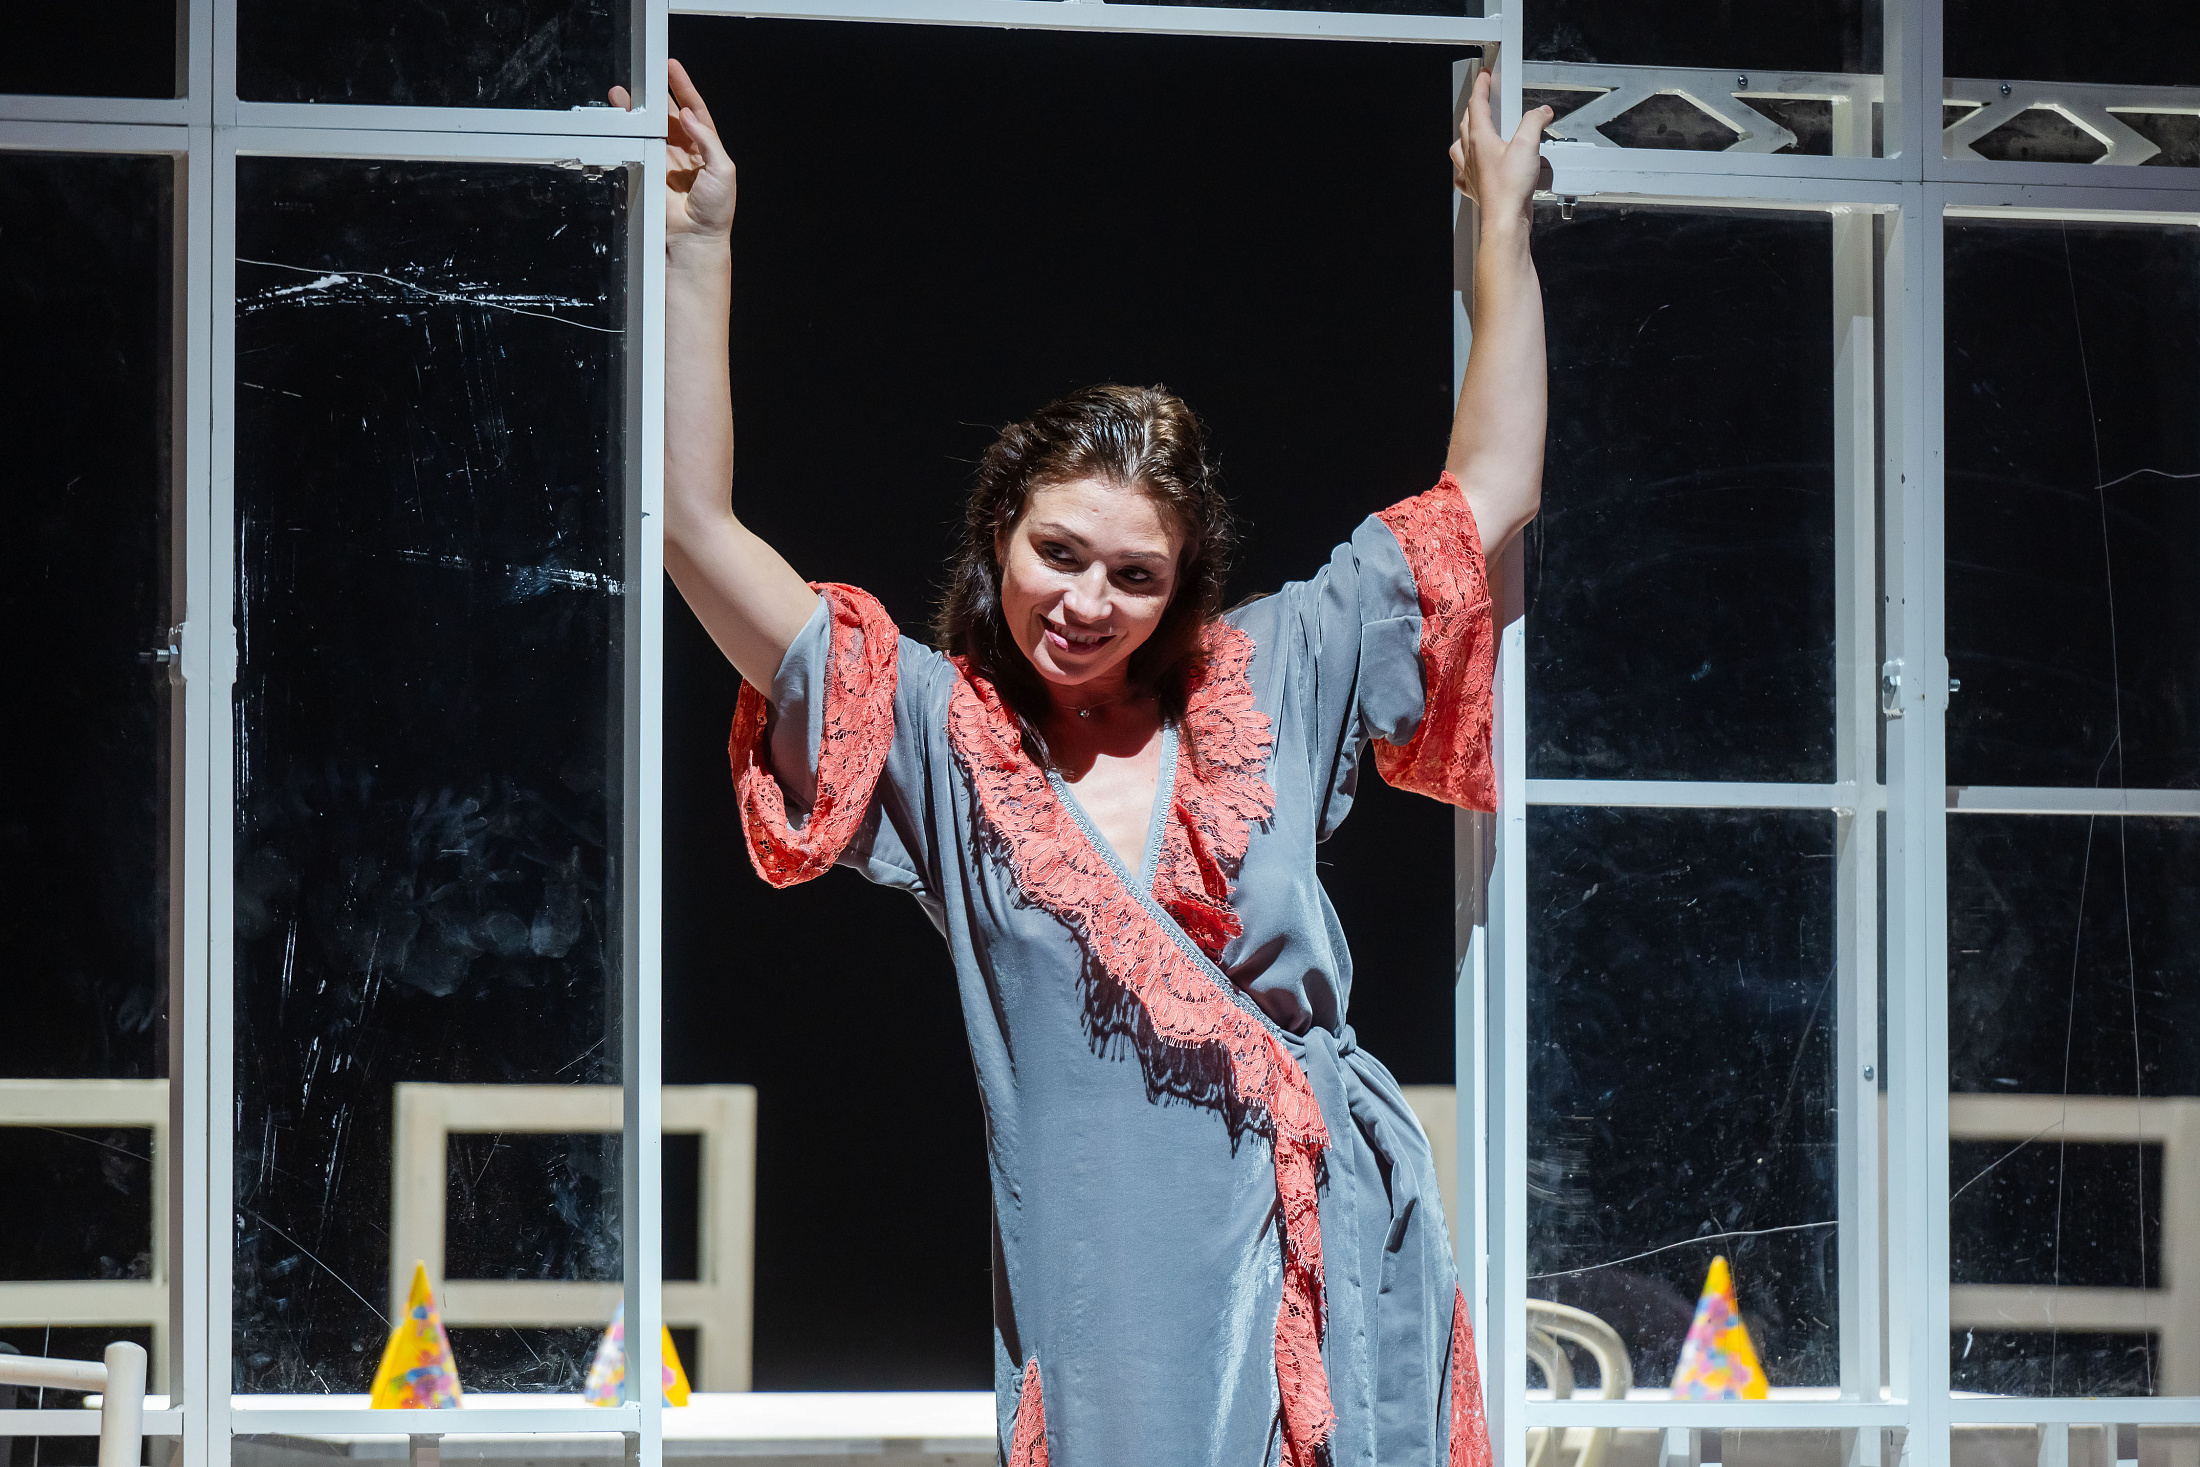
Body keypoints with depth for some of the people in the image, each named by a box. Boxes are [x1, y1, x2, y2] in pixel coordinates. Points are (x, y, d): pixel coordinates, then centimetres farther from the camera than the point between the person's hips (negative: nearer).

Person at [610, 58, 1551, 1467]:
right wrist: (699, 248, -1)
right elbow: (700, 532, 0)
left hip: (1325, 1260, 1)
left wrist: (1503, 227, 17)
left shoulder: (1268, 689, 10)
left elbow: (1490, 493, 15)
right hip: (1100, 1285, -1)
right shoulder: (937, 738, 6)